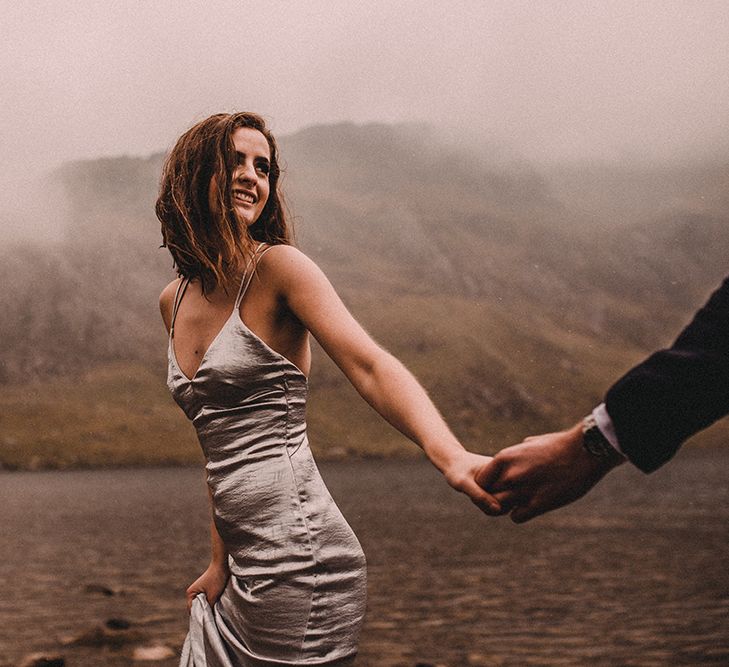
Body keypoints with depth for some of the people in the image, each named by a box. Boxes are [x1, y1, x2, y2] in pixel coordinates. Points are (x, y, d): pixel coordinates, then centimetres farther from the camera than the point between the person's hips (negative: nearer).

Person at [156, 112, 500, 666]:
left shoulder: (278, 268, -8)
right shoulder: (174, 301, 12)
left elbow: (369, 366, -23)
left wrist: (450, 456, -39)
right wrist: (222, 559, 11)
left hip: (298, 558, -7)